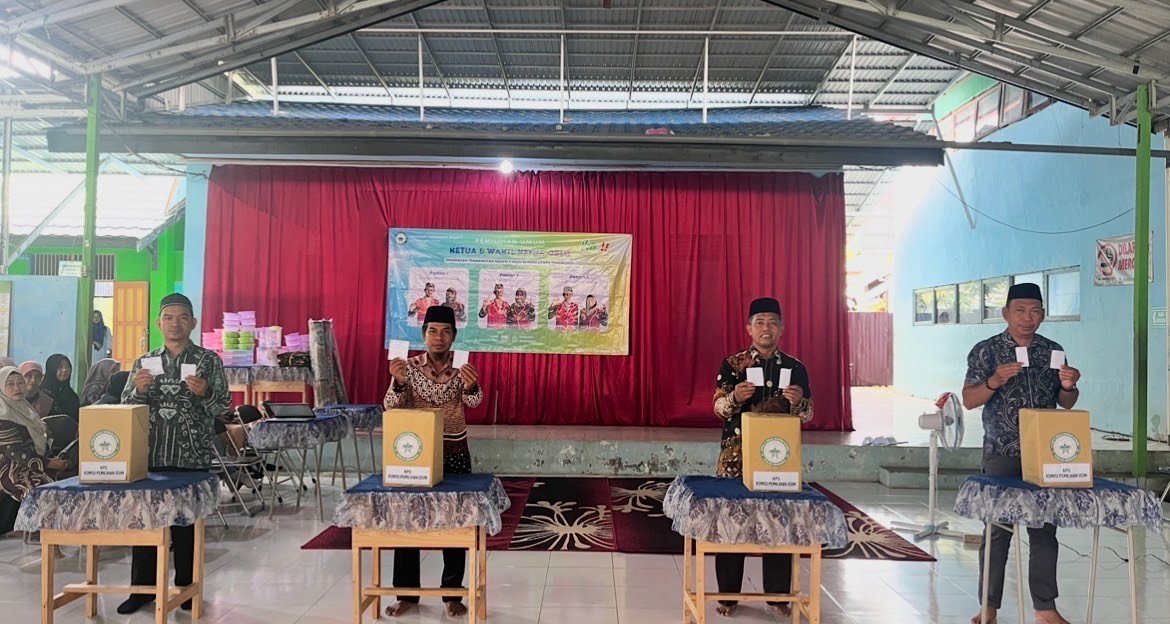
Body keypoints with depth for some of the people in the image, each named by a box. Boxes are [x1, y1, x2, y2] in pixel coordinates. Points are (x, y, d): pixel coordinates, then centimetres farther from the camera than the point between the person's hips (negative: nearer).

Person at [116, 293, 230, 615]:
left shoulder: (209, 360, 3)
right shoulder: (144, 362, 11)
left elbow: (223, 406, 1)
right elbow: (126, 407, 10)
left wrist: (204, 392, -19)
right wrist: (140, 390, -11)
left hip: (192, 458, -2)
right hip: (149, 455, 2)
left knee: (186, 526, 4)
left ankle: (186, 589, 16)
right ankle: (142, 588, 18)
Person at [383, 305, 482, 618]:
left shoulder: (461, 368, -3)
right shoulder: (409, 366, -2)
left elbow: (474, 401, -20)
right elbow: (390, 407, -11)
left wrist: (471, 385, -44)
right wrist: (399, 382, -31)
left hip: (455, 453, 0)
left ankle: (452, 594, 17)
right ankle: (407, 593, 19)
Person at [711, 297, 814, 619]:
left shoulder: (796, 368, 7)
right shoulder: (732, 364, 2)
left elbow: (808, 415, 8)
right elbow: (718, 408, 0)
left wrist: (798, 401, -14)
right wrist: (735, 397, -21)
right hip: (736, 456, -1)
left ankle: (777, 595, 19)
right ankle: (728, 595, 14)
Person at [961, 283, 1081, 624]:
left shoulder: (1053, 350, 9)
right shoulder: (986, 350, -1)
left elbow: (1066, 404, 14)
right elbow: (969, 400, -4)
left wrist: (1068, 386, -9)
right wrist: (995, 380, -22)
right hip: (1001, 455, -3)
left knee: (1044, 530, 6)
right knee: (997, 530, 1)